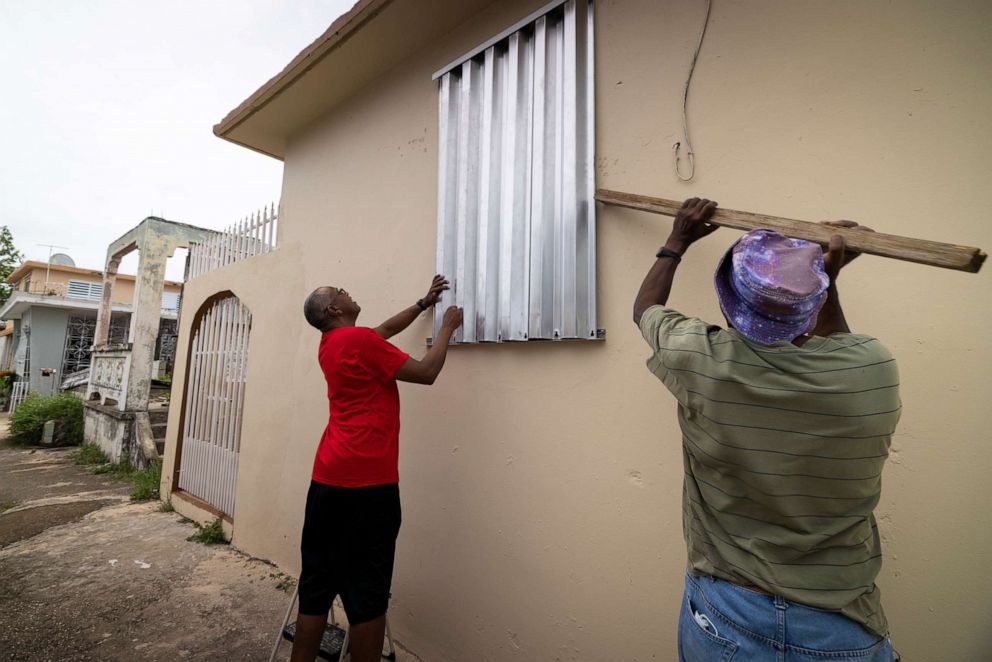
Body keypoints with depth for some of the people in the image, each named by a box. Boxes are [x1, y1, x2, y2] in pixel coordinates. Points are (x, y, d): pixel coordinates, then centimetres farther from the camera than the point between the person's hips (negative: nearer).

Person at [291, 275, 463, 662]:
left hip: (327, 478, 9)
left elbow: (385, 330, 28)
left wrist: (423, 303, 30)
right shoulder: (359, 340, -11)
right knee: (367, 593, 3)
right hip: (367, 483, -8)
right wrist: (447, 326, 4)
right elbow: (426, 373, -8)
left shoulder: (329, 345, 15)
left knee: (316, 585, 17)